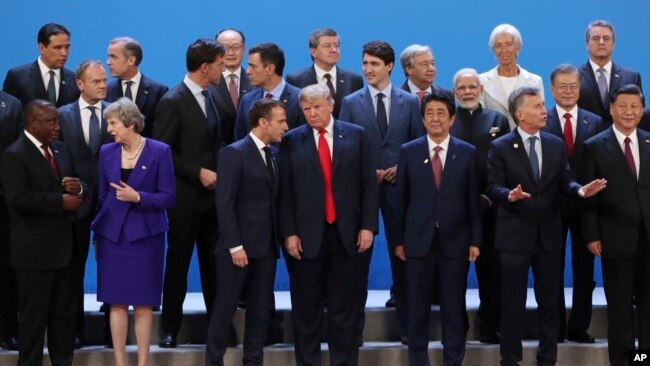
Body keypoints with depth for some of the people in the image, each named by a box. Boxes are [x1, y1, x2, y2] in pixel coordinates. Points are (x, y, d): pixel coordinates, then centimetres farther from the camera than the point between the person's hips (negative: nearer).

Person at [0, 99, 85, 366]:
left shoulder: (61, 149, 13)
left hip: (63, 246, 8)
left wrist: (78, 188, -7)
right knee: (34, 316, 1)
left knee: (65, 313, 15)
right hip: (34, 250, -8)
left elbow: (74, 187, 18)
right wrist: (61, 201, -24)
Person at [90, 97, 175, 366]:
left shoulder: (159, 151, -6)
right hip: (112, 234, 3)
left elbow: (169, 197, -6)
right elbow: (103, 195, 11)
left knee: (143, 303, 2)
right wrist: (97, 236, 10)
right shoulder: (107, 152, 4)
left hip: (145, 234, -3)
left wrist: (138, 197, -20)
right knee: (117, 302, 4)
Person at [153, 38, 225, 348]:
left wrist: (218, 173, 4)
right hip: (185, 197, -6)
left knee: (214, 263, 8)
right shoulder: (173, 101, -13)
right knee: (178, 264, 4)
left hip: (211, 194, 6)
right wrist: (198, 172, -17)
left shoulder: (208, 96, 10)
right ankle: (170, 328, 14)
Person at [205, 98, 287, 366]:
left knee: (261, 310, 9)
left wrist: (280, 238, 3)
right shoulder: (234, 153, -9)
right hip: (239, 247, -7)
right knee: (225, 309, 0)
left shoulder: (274, 154, 12)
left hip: (266, 247, 7)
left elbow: (275, 199, 12)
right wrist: (235, 246, -17)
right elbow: (224, 204, -13)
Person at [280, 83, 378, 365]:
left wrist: (367, 226, -4)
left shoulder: (356, 135, 5)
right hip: (307, 235, 0)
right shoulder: (292, 140, 4)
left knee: (345, 308, 6)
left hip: (346, 233, 0)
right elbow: (285, 191, 1)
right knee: (306, 309, 6)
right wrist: (289, 233, -6)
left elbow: (369, 184, 4)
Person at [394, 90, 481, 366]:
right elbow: (401, 199, 4)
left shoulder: (467, 153, 3)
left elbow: (473, 201, 3)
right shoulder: (408, 152, 3)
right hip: (418, 240, 0)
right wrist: (399, 240, 3)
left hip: (455, 241, 0)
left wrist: (475, 240, 0)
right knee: (417, 308, 6)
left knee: (454, 307, 5)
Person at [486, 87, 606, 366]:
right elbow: (493, 188, -11)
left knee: (550, 301, 11)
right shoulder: (500, 147, -5)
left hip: (549, 235, 4)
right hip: (515, 235, -4)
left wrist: (580, 190, -19)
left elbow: (564, 182, 3)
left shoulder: (556, 145, 7)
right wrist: (510, 195, -32)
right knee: (513, 303, 4)